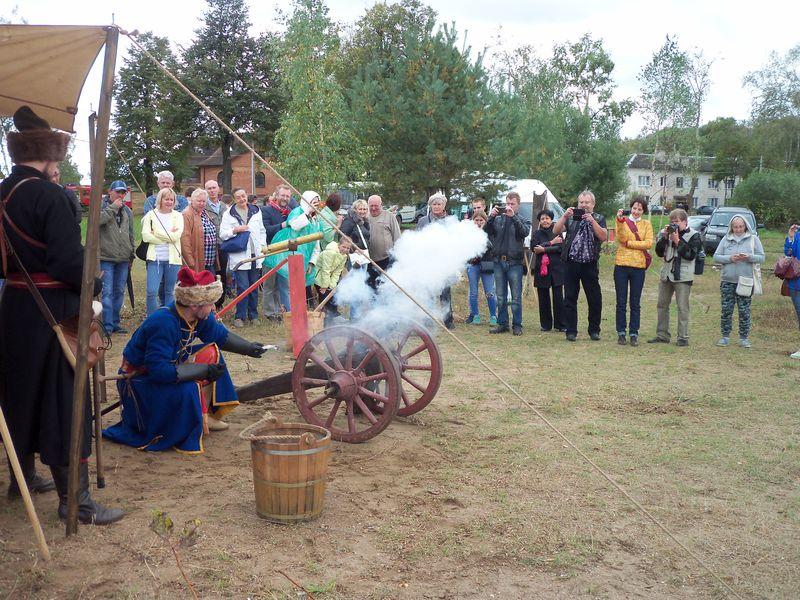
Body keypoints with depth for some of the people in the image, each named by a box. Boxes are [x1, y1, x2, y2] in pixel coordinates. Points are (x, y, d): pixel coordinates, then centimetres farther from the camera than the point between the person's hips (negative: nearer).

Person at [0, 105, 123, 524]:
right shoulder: (49, 196, -17)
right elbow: (69, 259, -21)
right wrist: (94, 285, -8)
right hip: (52, 312, -8)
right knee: (63, 400, -2)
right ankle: (75, 499, 5)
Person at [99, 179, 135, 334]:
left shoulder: (127, 211, 15)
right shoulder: (102, 206, 0)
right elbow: (97, 219, -23)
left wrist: (132, 255, 19)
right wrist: (112, 207, -17)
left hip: (123, 259, 6)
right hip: (106, 257, -5)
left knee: (119, 292, 10)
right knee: (107, 292, -8)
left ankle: (115, 323, 19)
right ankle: (107, 326, -5)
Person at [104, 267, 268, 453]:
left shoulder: (199, 317, -8)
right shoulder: (164, 324, -34)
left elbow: (221, 336, 13)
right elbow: (160, 370, -38)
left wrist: (250, 348, 11)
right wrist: (205, 370, -33)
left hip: (163, 372, 9)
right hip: (139, 385, -9)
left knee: (211, 352, 3)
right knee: (187, 390, -33)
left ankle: (204, 415, 6)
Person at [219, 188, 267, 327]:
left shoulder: (256, 211, 13)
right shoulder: (228, 214, 2)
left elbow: (262, 231, 21)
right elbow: (222, 234, -2)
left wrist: (263, 245, 9)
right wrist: (235, 230, -16)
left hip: (255, 255, 4)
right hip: (239, 256, -4)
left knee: (254, 287, 9)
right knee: (243, 287, -8)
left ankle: (253, 315, 19)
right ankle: (240, 317, 2)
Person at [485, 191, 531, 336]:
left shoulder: (522, 220, 5)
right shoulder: (498, 219, 10)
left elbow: (525, 232, -14)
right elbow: (487, 231, -3)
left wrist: (513, 216, -23)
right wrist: (491, 217, -19)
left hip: (514, 263, -2)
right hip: (499, 261, 3)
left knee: (516, 297, 1)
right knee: (501, 296, 8)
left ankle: (517, 325, 8)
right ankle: (502, 324, 15)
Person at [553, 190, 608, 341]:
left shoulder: (598, 218, 7)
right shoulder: (571, 218, 11)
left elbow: (603, 237, -8)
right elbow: (556, 231, -1)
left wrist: (592, 221, -16)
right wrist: (564, 216, -12)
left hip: (590, 264, -1)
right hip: (571, 263, 1)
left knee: (595, 298, 3)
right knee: (570, 298, 3)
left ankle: (594, 330, 16)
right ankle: (571, 331, 11)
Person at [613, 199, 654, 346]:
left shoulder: (646, 224, 8)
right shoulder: (623, 220, 5)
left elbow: (648, 243, -5)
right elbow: (621, 238, -13)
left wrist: (629, 243, -10)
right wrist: (620, 221, -24)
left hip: (639, 266, 1)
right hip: (621, 265, -1)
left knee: (635, 303, 5)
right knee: (621, 302, 4)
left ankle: (634, 334, 11)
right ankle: (621, 333, 12)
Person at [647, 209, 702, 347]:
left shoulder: (694, 235, -3)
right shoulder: (667, 233, 10)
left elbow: (691, 255, -14)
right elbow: (659, 252, 5)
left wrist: (677, 241, -14)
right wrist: (664, 237, -7)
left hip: (683, 276, -6)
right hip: (666, 274, 6)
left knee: (682, 307, -5)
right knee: (662, 305, 9)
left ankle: (683, 337, -1)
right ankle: (662, 335, 17)